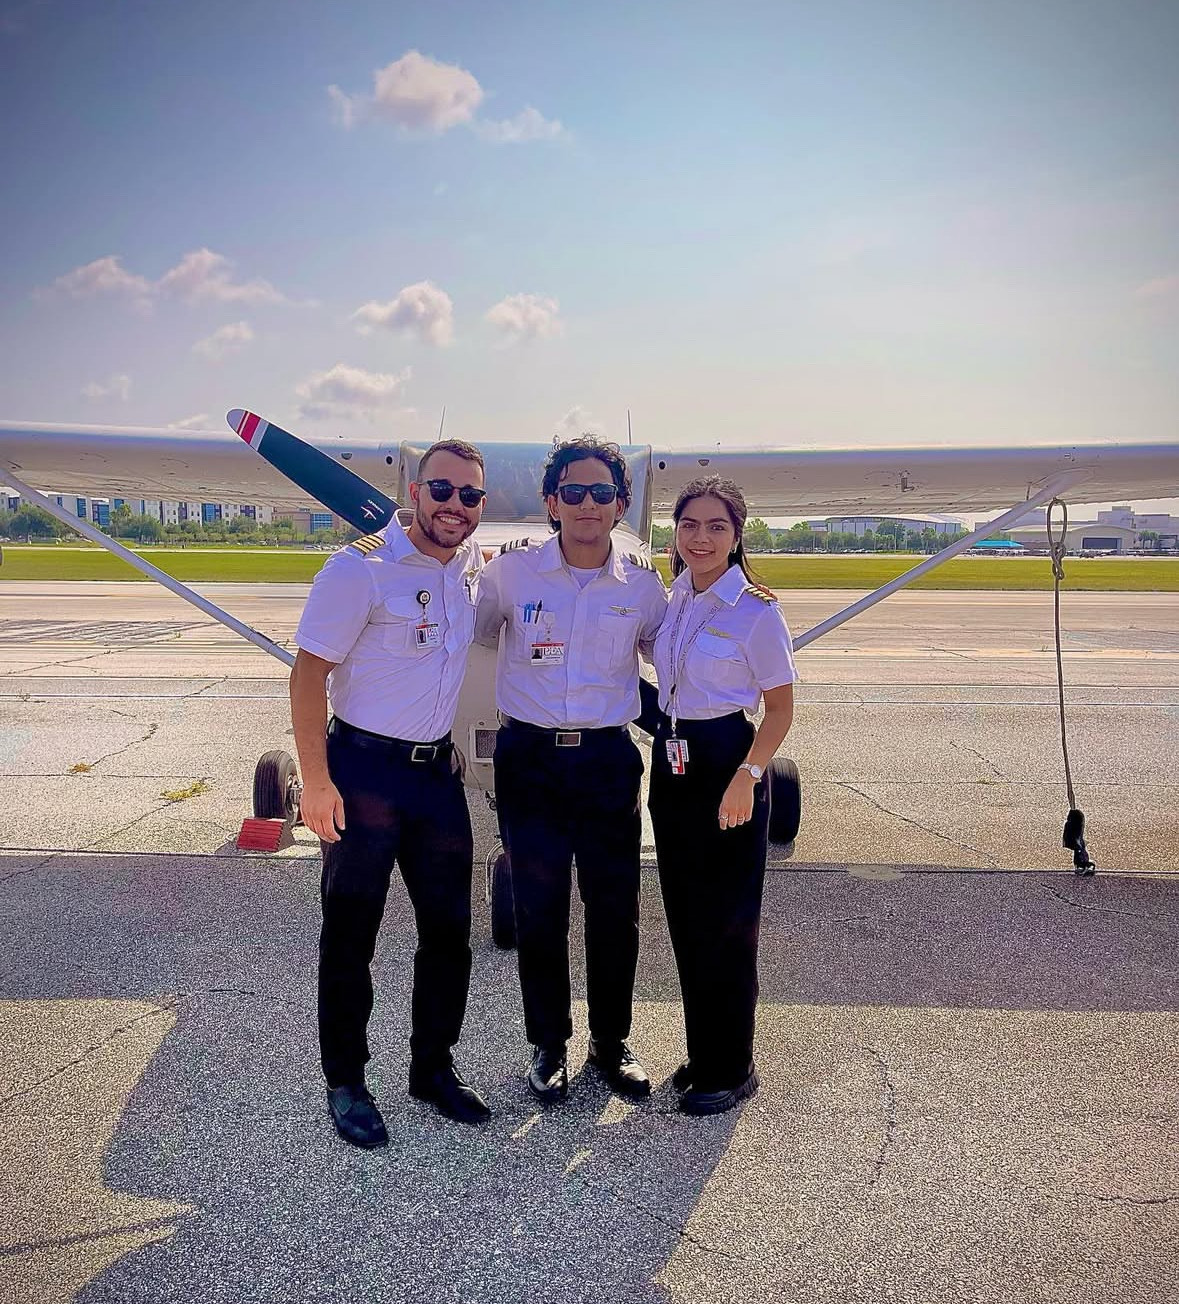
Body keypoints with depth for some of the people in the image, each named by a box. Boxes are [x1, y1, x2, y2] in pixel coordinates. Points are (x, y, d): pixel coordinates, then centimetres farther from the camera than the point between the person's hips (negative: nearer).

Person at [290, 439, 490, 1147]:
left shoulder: (476, 566, 3)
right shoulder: (361, 568, -15)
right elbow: (308, 673, -15)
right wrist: (317, 782, -17)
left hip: (438, 769, 6)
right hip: (363, 770, -6)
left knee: (449, 929, 13)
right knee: (351, 935, 7)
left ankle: (434, 1066, 32)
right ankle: (346, 1082, 25)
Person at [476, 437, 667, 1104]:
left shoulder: (642, 583, 0)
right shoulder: (512, 570, -3)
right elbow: (475, 636, 13)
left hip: (609, 760, 1)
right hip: (530, 759, -1)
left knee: (616, 910, 8)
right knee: (539, 910, 6)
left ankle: (612, 1042, 30)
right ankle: (549, 1045, 27)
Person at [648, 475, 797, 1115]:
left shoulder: (756, 611, -12)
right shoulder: (673, 598, 8)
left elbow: (780, 707, -10)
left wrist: (747, 777, -20)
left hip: (726, 765, -7)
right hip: (671, 762, 7)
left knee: (726, 923, 3)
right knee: (685, 918, 14)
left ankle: (731, 1070, 20)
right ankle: (701, 1054, 31)